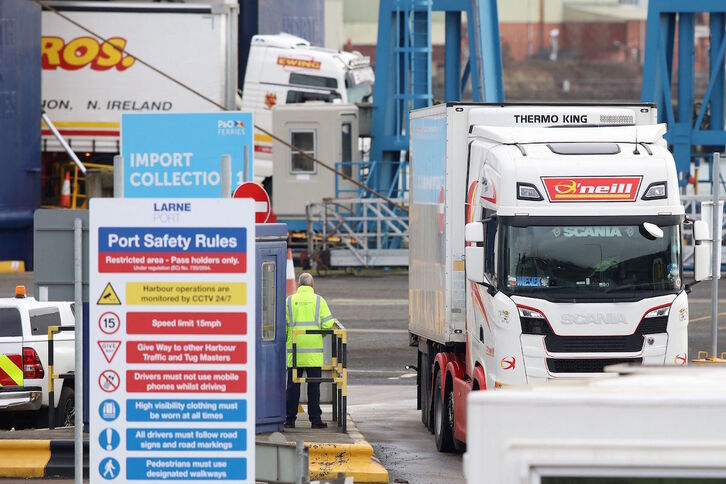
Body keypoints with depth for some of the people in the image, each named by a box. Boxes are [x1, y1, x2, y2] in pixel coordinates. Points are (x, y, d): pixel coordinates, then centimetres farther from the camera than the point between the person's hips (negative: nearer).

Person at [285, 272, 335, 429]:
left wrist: (284, 341, 19)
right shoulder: (319, 300, 1)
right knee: (314, 386, 4)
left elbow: (282, 326, 2)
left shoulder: (290, 301, 3)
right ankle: (315, 419, 4)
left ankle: (290, 419, 7)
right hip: (314, 351, -1)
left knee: (293, 386, 6)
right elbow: (328, 325, -3)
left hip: (295, 351, 1)